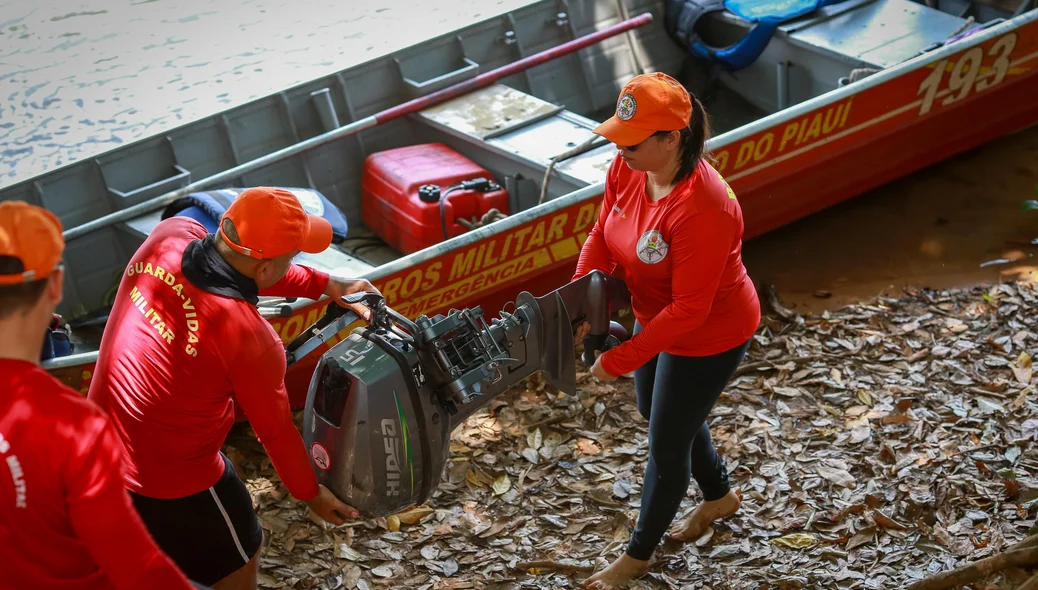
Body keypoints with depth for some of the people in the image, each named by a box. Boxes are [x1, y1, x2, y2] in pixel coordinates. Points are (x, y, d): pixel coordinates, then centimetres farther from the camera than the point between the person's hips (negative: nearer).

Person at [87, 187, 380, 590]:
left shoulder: (170, 234, -17)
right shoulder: (251, 340, -32)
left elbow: (243, 269, 6)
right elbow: (276, 431, -14)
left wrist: (323, 285, 6)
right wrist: (311, 494, 3)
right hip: (172, 479, -6)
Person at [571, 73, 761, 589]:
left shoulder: (702, 209, -39)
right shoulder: (626, 169, -16)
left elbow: (689, 309, -33)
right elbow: (602, 235, -2)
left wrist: (618, 361, -29)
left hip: (708, 337, -8)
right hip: (656, 317, 9)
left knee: (666, 442, 10)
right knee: (659, 412, 29)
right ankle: (719, 497, 57)